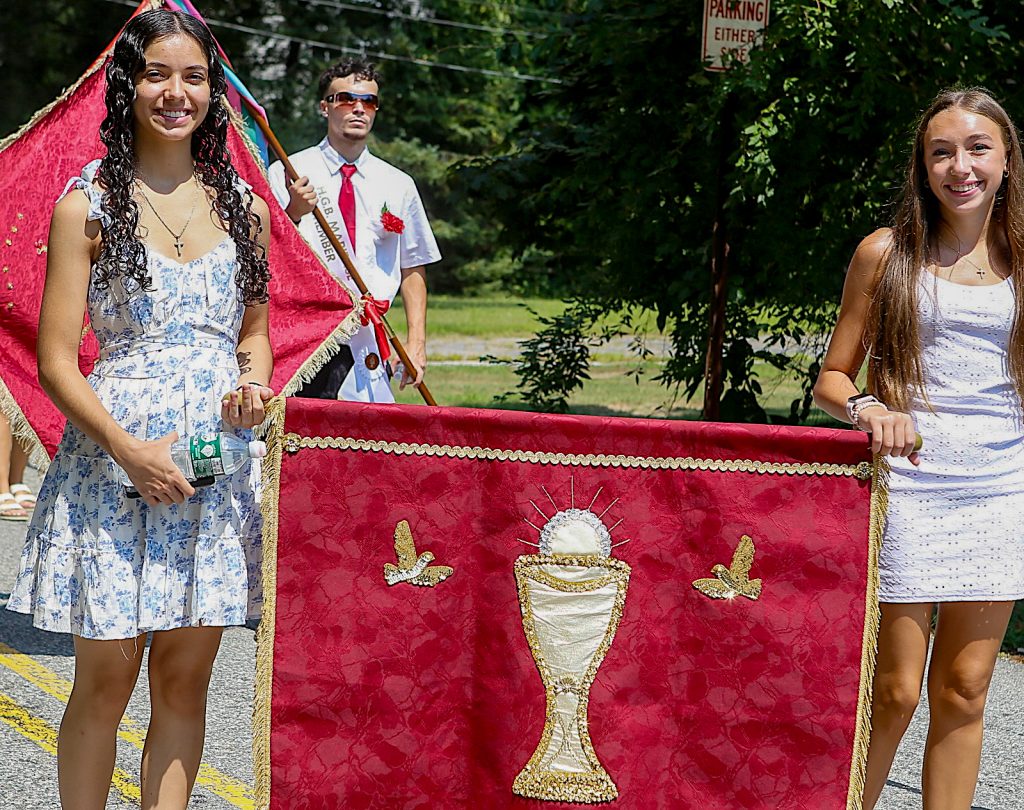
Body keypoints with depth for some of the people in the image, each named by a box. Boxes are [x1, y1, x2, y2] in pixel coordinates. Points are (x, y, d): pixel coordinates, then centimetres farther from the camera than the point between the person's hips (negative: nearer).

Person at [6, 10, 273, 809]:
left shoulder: (243, 206, 10)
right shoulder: (88, 205, -2)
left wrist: (254, 384, -2)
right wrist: (127, 446, -19)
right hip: (113, 456, -3)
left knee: (185, 678, 7)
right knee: (106, 677, 0)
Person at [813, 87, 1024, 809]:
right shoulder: (886, 253, 4)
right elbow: (833, 379, 5)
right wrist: (866, 409, -16)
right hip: (905, 485, -2)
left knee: (963, 690, 6)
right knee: (895, 690, -4)